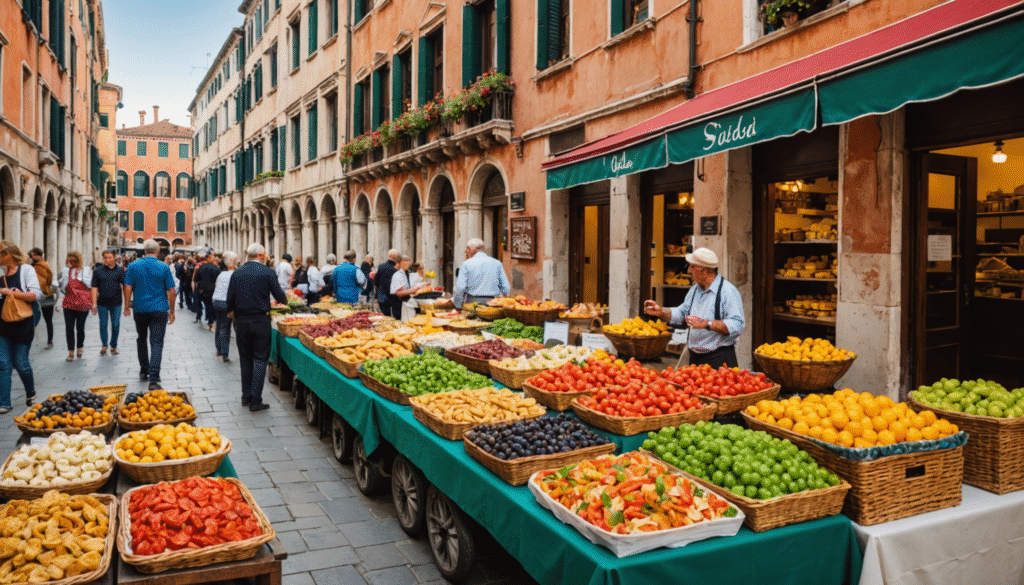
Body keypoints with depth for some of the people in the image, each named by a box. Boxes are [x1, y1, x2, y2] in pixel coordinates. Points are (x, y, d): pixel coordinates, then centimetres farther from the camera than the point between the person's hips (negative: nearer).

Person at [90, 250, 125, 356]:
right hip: (102, 303, 1)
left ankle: (113, 346, 17)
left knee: (115, 325, 2)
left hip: (116, 303, 0)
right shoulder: (98, 271, 4)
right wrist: (94, 303, -5)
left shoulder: (120, 270, 4)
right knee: (103, 324, 5)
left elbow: (125, 285, 0)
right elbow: (94, 287, 2)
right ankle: (104, 345, 21)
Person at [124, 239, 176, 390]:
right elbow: (171, 290, -2)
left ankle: (144, 372, 30)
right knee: (157, 343, -5)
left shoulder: (133, 266, 1)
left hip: (140, 309, 2)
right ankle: (153, 379, -15)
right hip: (159, 310, -2)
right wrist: (172, 311, 5)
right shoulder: (163, 267, -4)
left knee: (142, 340, 21)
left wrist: (127, 306, 8)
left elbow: (128, 287, -1)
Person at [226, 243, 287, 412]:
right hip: (261, 321, -4)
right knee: (260, 359, 1)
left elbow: (230, 298, 2)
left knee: (245, 359, 15)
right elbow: (280, 297, -4)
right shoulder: (267, 273, -7)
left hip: (241, 321, 4)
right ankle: (255, 400, -3)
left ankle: (246, 396, 21)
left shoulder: (237, 273, 2)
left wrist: (231, 312, 22)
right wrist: (284, 300, 20)